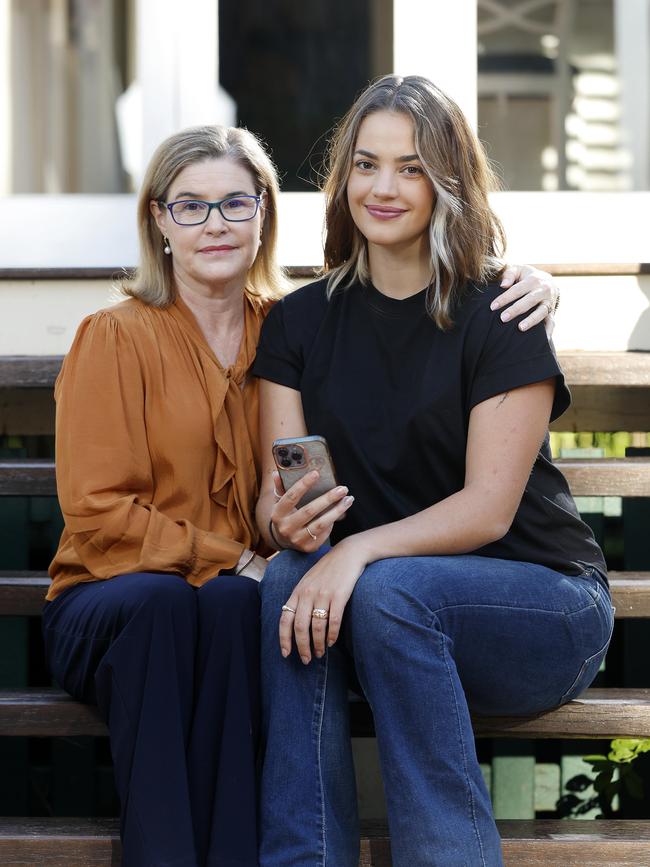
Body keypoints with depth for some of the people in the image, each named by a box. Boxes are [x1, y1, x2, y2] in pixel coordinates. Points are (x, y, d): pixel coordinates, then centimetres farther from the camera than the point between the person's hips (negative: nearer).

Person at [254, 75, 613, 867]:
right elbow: (276, 498, -2)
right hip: (385, 611, 3)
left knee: (388, 590, -33)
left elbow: (489, 508, -16)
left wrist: (362, 549, -31)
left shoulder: (500, 317, -9)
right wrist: (287, 526, -26)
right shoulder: (301, 321, 4)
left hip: (541, 605, -3)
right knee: (290, 578, -28)